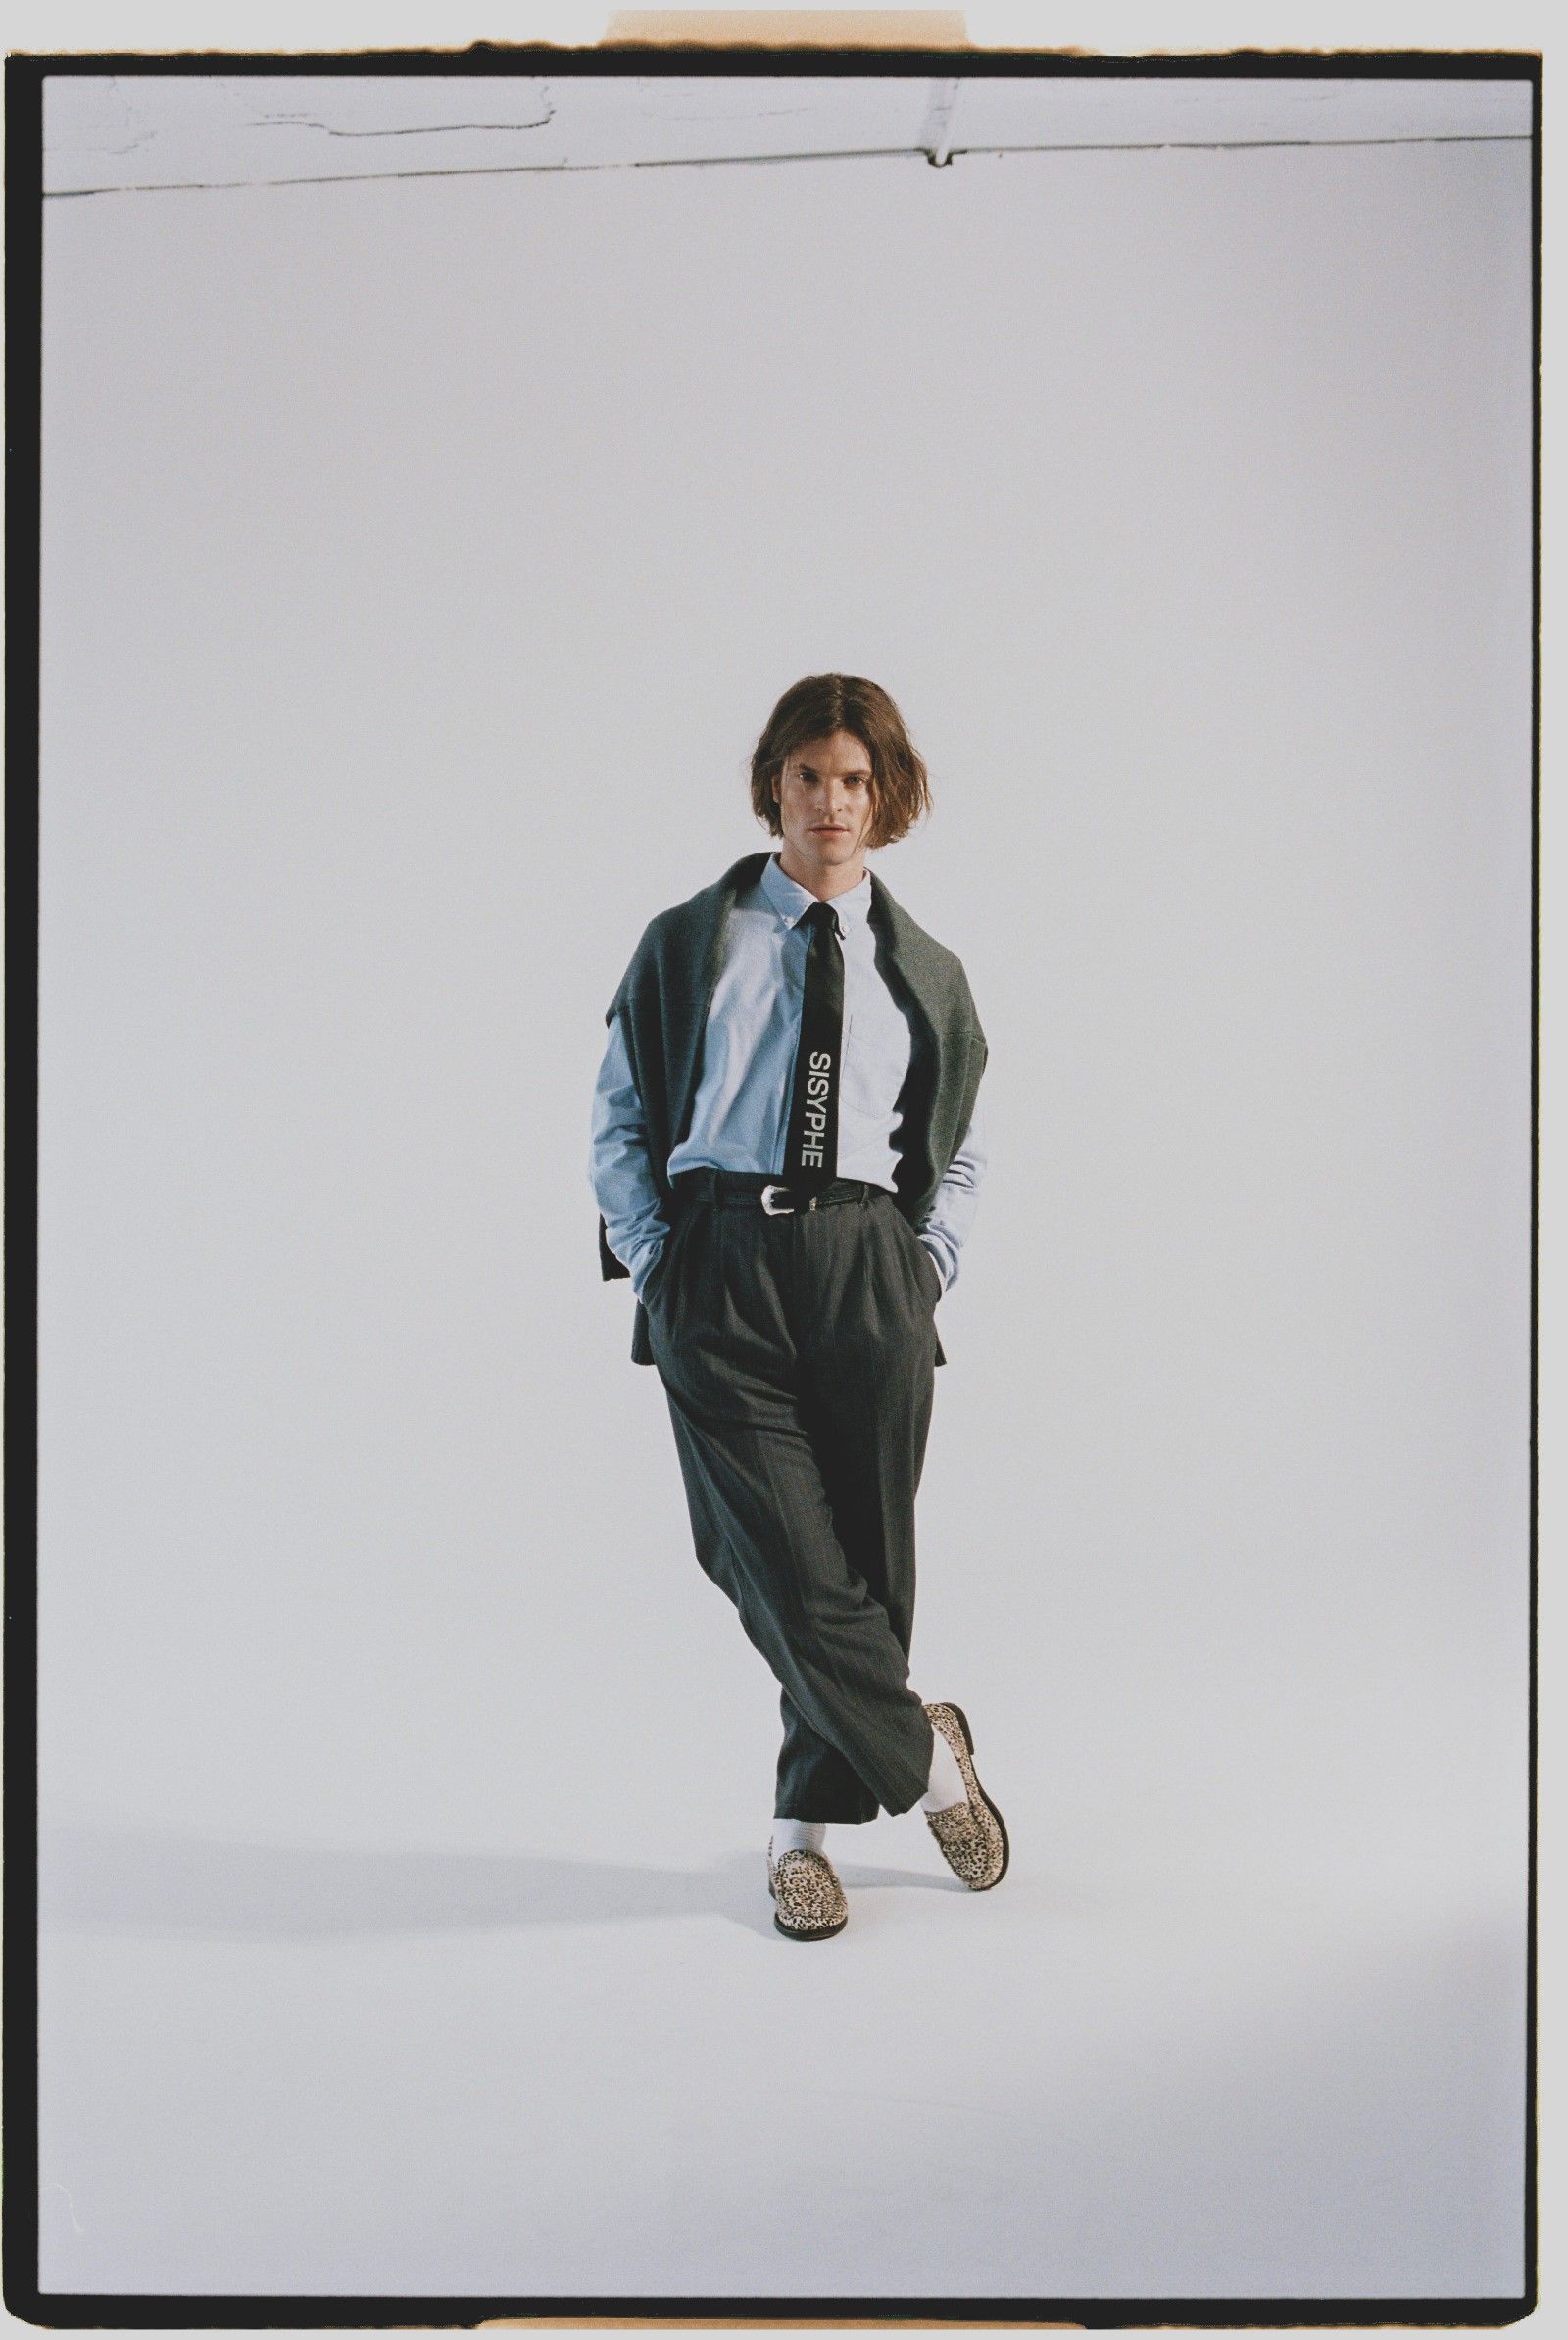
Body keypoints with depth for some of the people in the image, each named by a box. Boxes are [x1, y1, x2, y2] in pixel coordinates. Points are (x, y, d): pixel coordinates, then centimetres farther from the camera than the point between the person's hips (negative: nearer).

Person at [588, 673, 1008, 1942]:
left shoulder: (923, 972, 13)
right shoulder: (688, 944, 9)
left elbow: (960, 1156, 22)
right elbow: (618, 1121, 10)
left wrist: (926, 1270, 7)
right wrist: (656, 1261, -1)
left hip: (869, 1268, 2)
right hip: (719, 1264, -2)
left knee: (870, 1557, 4)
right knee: (784, 1556, -9)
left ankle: (807, 1822, 21)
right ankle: (928, 1758, 15)